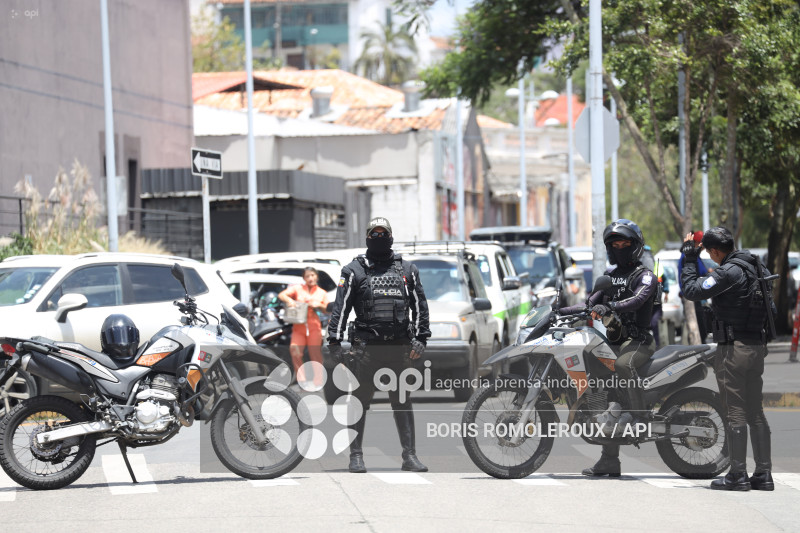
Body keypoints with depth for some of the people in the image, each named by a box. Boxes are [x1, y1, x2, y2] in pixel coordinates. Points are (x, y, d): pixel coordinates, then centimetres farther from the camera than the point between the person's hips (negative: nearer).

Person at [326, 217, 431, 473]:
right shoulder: (354, 270, 5)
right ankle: (356, 455, 6)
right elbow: (340, 308, 2)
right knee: (360, 401, 0)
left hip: (399, 346, 2)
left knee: (402, 402, 4)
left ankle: (409, 455, 7)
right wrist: (335, 341, -5)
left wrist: (420, 337, 8)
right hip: (367, 346, -2)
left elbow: (419, 305, 17)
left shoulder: (406, 270, 13)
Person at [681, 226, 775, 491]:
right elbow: (771, 308, 22)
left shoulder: (729, 272, -16)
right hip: (757, 345, 9)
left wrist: (689, 259, -3)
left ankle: (738, 475, -4)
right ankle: (763, 474, 10)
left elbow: (692, 290, -14)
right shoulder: (757, 267, 11)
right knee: (755, 412, 10)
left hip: (734, 348, -9)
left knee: (735, 412, -5)